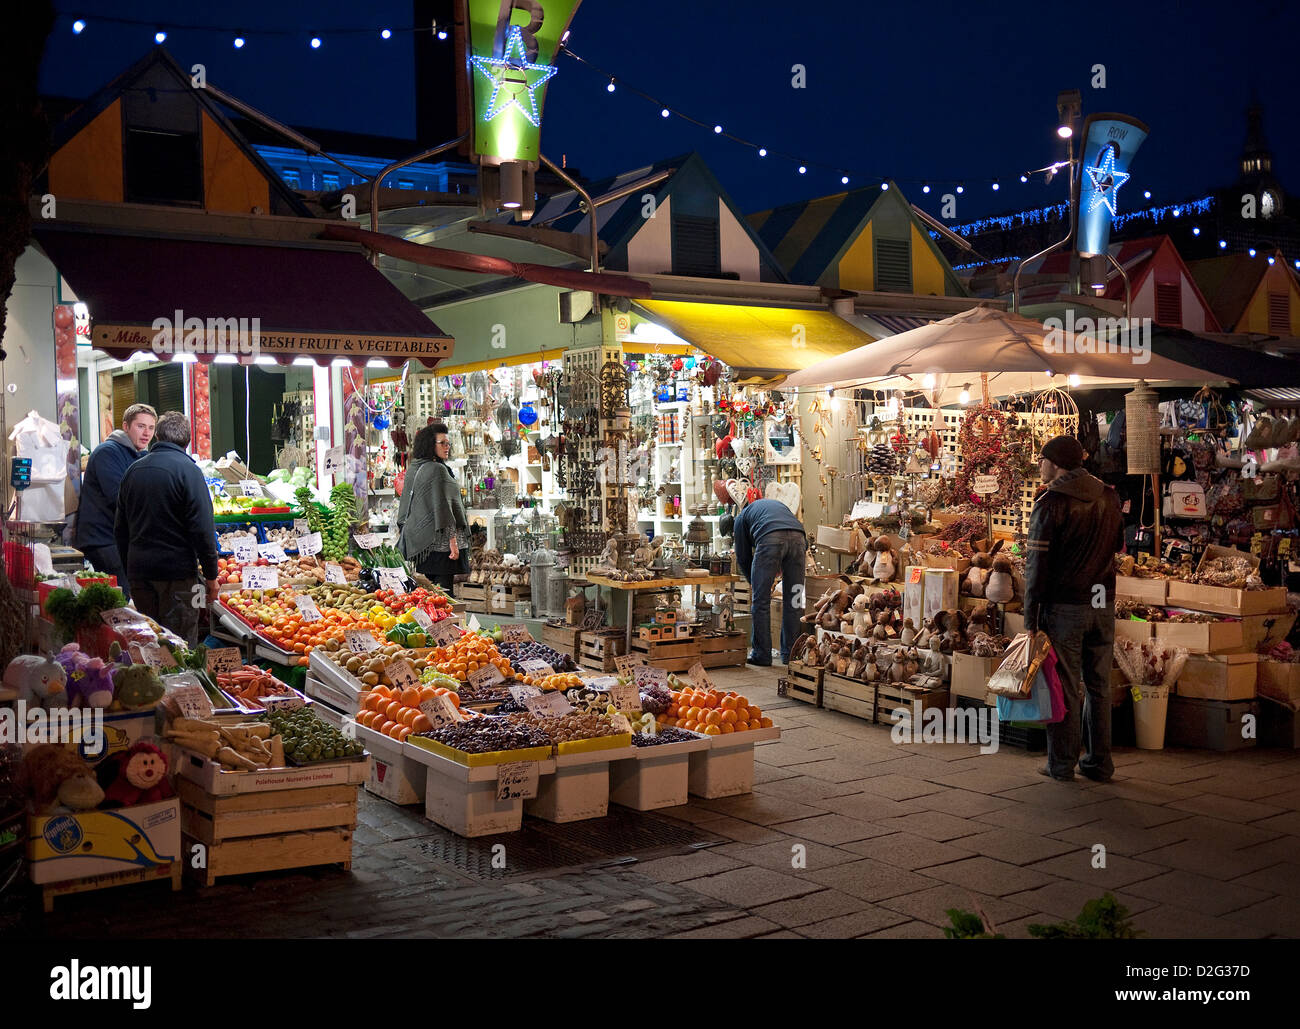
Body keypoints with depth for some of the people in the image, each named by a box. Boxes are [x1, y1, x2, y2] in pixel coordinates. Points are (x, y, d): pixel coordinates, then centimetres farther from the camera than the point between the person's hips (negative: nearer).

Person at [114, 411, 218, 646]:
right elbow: (202, 529, -14)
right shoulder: (187, 470, -10)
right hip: (177, 573, -6)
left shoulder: (133, 470, 10)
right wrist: (211, 576, -7)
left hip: (138, 573, 6)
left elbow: (120, 528, 16)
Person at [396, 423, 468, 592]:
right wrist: (452, 539, -18)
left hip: (420, 539, 9)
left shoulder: (412, 468, 12)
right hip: (439, 540, -9)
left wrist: (401, 529, 28)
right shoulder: (437, 470, -13)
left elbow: (405, 503, 19)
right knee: (443, 588, -9)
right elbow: (442, 506, -18)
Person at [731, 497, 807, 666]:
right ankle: (790, 654, 18)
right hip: (798, 537, 4)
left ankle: (762, 655, 8)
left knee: (761, 601, 6)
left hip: (770, 538, -4)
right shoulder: (778, 504, 41)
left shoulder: (742, 517, 30)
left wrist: (755, 582, 41)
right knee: (793, 600, 13)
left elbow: (743, 557, 27)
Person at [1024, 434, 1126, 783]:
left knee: (1065, 686, 2)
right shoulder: (1109, 498, 8)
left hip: (1064, 605, -5)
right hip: (1103, 604, 5)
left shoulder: (1051, 502, -10)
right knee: (1099, 686, 11)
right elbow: (1119, 546, 21)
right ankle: (1099, 763, 16)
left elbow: (1037, 565, -12)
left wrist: (1030, 618, -10)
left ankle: (1062, 764, 8)